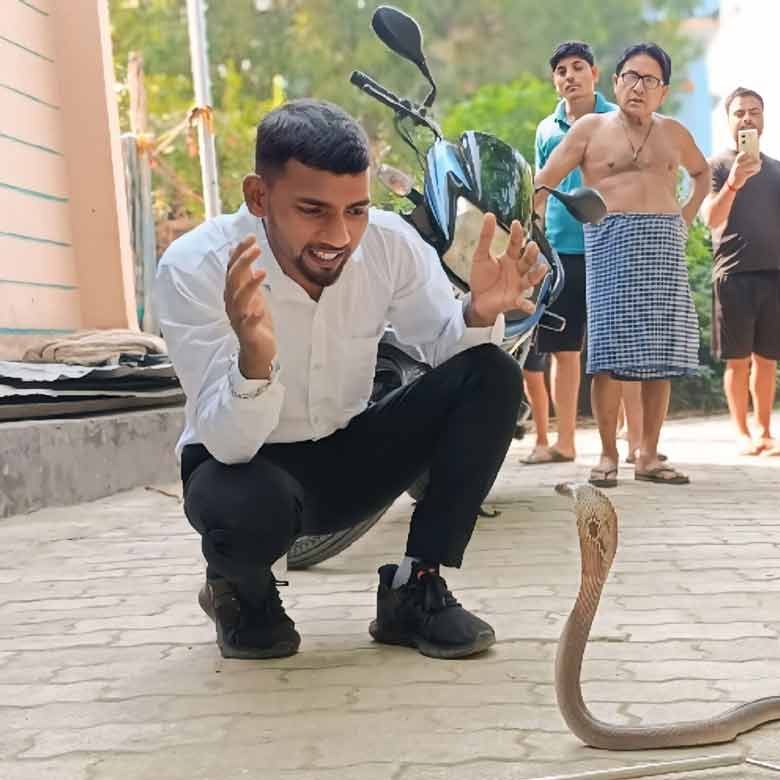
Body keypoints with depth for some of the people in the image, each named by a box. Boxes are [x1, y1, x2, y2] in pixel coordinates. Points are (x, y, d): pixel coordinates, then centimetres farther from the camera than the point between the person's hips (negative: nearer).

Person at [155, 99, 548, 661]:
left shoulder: (391, 243, -15)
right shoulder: (195, 268, -24)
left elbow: (448, 348, -4)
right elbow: (228, 444, -28)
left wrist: (480, 313, -29)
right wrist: (255, 355, -50)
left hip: (349, 454, 4)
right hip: (244, 462, -4)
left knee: (493, 376, -16)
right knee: (251, 506, -40)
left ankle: (414, 591, -9)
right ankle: (239, 589, 0)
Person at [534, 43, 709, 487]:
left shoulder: (674, 133, 16)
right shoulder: (591, 128, 5)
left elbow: (702, 171, 33)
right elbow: (544, 182, -1)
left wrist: (687, 217, 17)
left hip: (665, 245, 4)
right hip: (611, 241, -4)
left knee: (662, 350, 0)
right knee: (611, 348, -11)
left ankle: (649, 455, 8)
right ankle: (608, 454, -1)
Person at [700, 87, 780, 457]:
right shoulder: (717, 165, 3)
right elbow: (711, 219, -10)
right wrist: (733, 183, -26)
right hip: (734, 274, -3)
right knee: (738, 360, -1)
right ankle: (742, 434, 7)